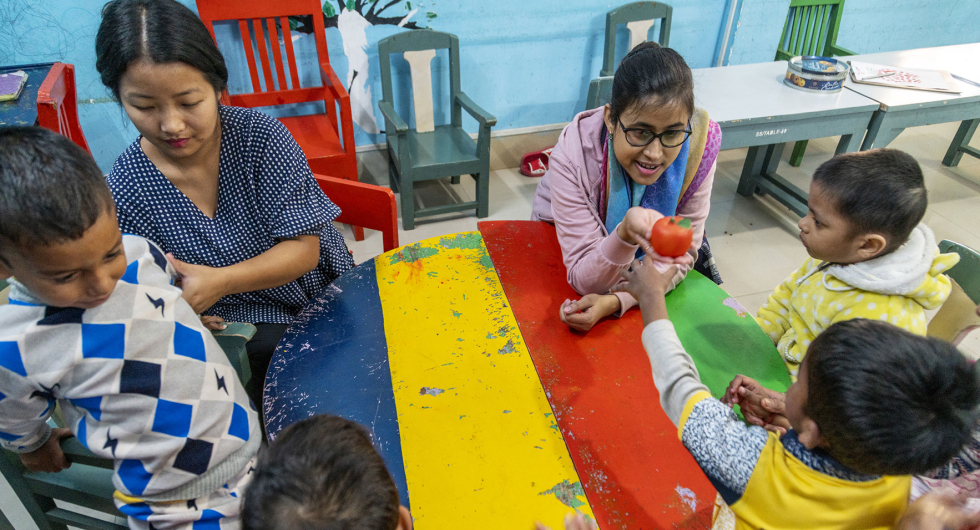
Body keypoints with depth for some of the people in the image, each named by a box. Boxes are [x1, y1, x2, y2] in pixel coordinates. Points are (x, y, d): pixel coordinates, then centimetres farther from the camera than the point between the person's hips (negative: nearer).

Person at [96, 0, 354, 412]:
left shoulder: (261, 136, -14)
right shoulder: (126, 189, -11)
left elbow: (304, 249, -16)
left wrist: (219, 281, -30)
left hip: (325, 297, 1)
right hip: (235, 333, 0)